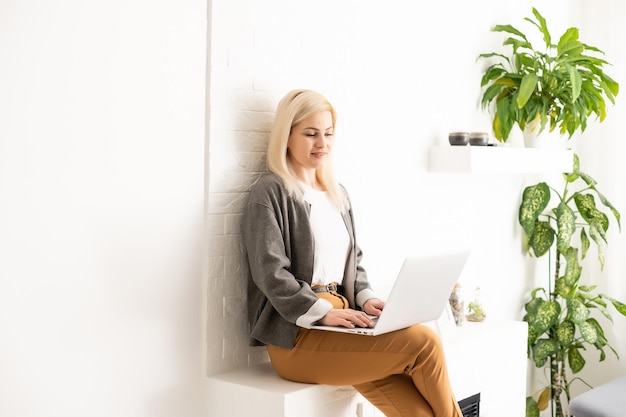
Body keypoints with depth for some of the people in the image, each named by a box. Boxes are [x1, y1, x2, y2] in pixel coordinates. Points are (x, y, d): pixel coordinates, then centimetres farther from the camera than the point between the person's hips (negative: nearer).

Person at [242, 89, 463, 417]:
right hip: (297, 335, -7)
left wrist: (365, 298, 3)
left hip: (341, 323, 7)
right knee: (424, 343, -21)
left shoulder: (337, 193, 21)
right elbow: (270, 273, -13)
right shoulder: (269, 193, -4)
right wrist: (323, 312, -21)